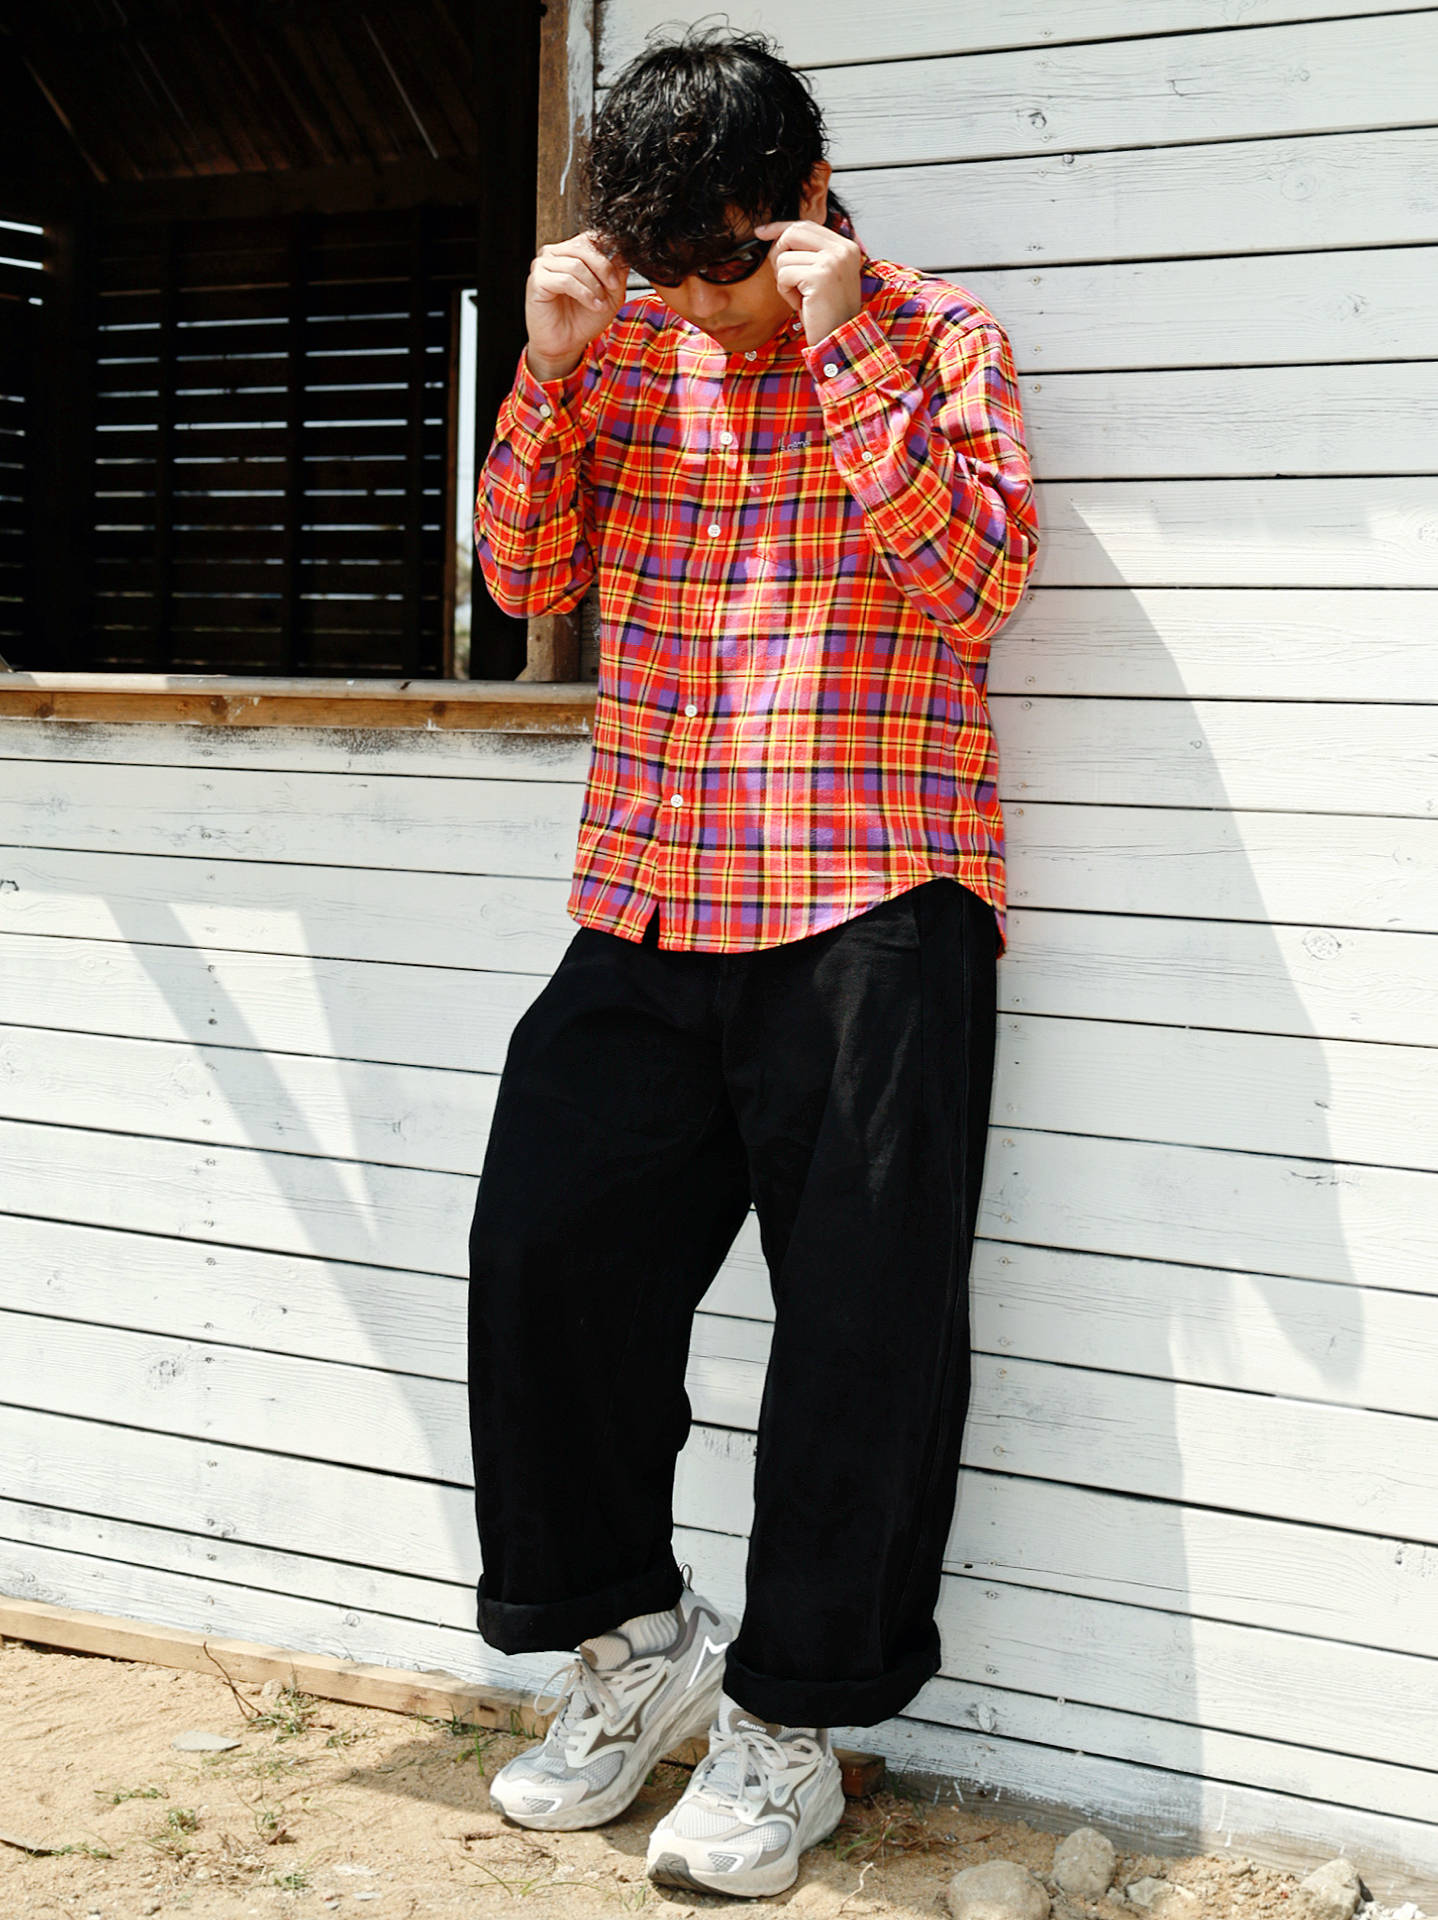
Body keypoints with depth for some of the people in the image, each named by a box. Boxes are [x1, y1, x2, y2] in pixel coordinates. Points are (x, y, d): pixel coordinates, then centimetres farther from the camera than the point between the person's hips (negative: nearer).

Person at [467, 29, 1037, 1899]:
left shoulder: (937, 338, -1)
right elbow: (526, 573, 9)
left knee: (863, 1327, 0)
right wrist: (552, 365, -4)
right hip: (648, 910, 5)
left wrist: (847, 354, -18)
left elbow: (971, 589, -13)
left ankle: (788, 1725, 16)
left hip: (869, 915, -4)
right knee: (545, 1261, 3)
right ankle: (636, 1639, 24)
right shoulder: (629, 345, 12)